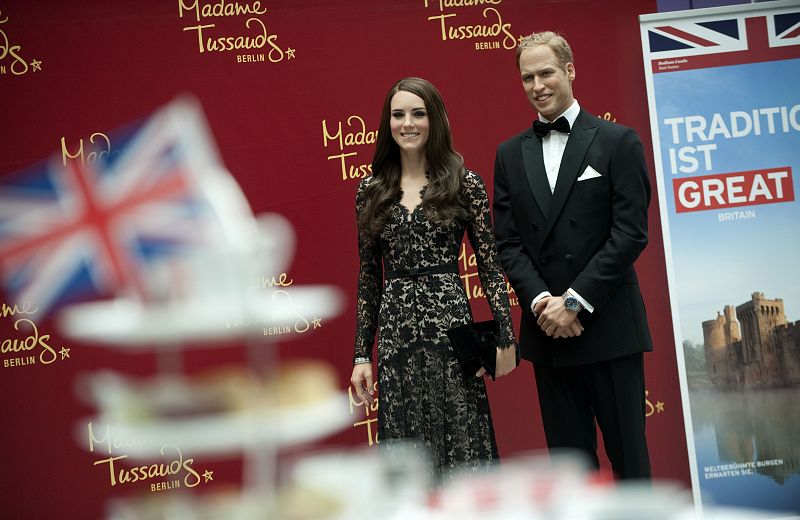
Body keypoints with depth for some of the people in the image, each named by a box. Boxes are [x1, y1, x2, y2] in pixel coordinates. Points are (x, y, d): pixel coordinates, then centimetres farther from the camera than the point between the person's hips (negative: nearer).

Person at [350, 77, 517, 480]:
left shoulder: (464, 183, 0)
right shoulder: (371, 190, 7)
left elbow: (490, 265, 1)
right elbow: (368, 277, 10)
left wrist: (504, 337, -4)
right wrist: (361, 355, 8)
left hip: (451, 324, -2)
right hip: (395, 332, 3)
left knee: (462, 443, 1)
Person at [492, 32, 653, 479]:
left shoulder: (618, 142, 0)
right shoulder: (510, 155, 11)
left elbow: (631, 233, -7)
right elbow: (508, 241, 6)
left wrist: (575, 302, -14)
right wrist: (540, 301, -11)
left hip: (608, 326, -3)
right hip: (547, 329, 3)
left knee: (628, 452, 2)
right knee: (569, 456, 8)